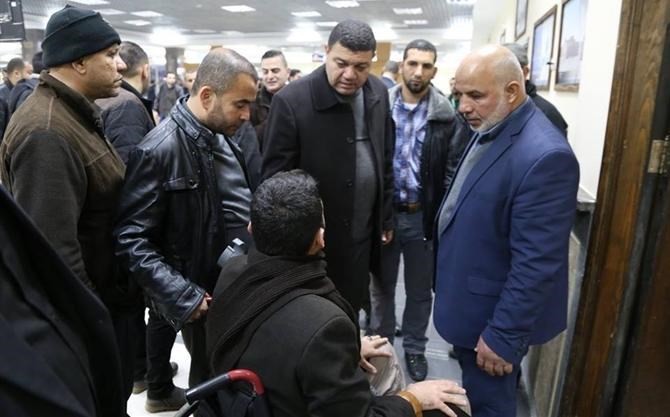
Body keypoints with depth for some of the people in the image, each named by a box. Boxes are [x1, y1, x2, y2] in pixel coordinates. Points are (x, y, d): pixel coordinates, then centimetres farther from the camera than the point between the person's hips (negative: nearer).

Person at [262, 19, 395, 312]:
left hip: (363, 233, 5)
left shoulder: (379, 93, 0)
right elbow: (274, 179, -14)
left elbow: (385, 161, 9)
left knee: (351, 311, 19)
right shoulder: (291, 101, -18)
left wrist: (386, 217, 13)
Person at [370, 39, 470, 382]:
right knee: (381, 285, 17)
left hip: (423, 217, -1)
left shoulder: (448, 117, -5)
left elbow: (454, 173, -6)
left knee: (420, 290, 15)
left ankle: (414, 348, 36)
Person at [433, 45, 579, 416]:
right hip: (471, 303, 8)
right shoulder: (490, 129, 2)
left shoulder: (544, 155, -27)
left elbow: (536, 264, -26)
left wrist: (503, 335, -19)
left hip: (494, 316, -8)